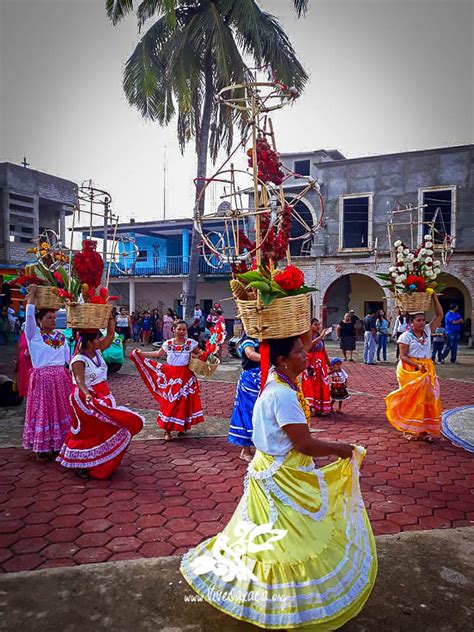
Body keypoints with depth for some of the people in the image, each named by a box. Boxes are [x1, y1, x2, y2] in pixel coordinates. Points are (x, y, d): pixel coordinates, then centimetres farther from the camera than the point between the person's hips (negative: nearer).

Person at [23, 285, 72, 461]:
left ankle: (60, 444, 20)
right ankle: (43, 448, 12)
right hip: (42, 378, -5)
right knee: (44, 411, 1)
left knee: (62, 409, 8)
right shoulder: (34, 334, -2)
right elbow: (29, 316, -17)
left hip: (61, 377, 5)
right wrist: (32, 295, -15)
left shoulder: (61, 336, 11)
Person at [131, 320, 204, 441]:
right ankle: (167, 430, 6)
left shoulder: (191, 343, -3)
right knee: (169, 401, 0)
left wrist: (195, 356, -13)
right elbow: (158, 354, 15)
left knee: (184, 401, 4)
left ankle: (182, 427, 25)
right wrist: (140, 353, 13)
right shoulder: (168, 343, 1)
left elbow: (199, 354, 11)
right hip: (170, 376, 1)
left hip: (185, 376, -1)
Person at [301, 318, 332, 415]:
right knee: (311, 384, -4)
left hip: (321, 363, 6)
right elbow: (310, 344, -29)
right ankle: (311, 407, 2)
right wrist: (321, 336, -35)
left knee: (321, 385, 6)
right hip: (310, 363, -6)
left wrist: (329, 363, 18)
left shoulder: (320, 336, 9)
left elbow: (324, 350, 15)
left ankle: (320, 407, 15)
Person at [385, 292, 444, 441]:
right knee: (411, 399, -3)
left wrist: (434, 297, 2)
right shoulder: (405, 336, -6)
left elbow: (440, 315, 7)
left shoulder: (427, 331, 8)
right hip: (410, 370, -5)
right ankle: (410, 430, 7)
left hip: (427, 370, 5)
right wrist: (417, 365, -23)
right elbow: (403, 356, -11)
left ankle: (425, 430, 10)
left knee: (428, 398, 2)